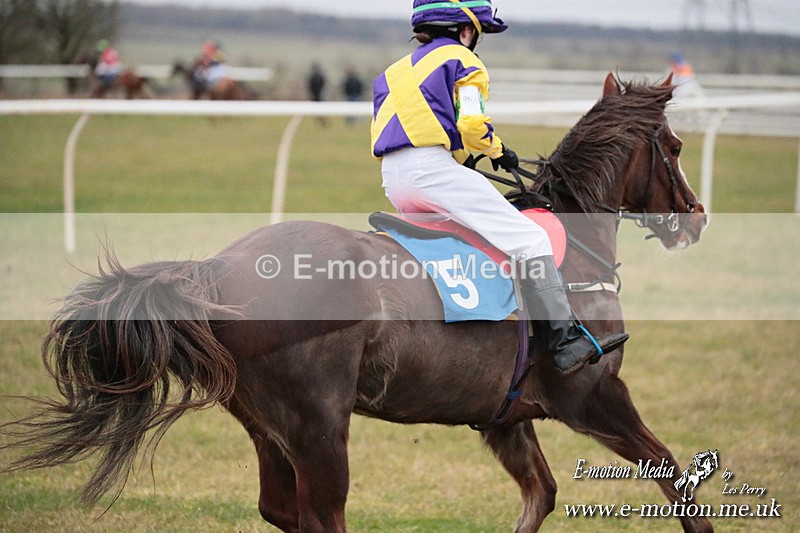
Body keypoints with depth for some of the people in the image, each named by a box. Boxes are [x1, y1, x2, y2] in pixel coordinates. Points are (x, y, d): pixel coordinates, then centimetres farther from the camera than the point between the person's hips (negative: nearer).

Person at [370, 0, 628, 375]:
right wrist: (498, 151, 8)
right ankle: (566, 342, -17)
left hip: (391, 177, 8)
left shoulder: (394, 72, 27)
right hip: (432, 166, -8)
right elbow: (471, 124, -10)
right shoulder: (463, 61, 5)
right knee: (529, 240, -9)